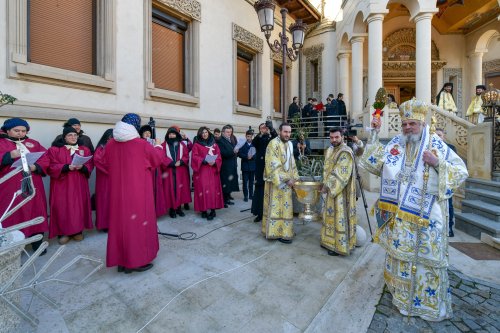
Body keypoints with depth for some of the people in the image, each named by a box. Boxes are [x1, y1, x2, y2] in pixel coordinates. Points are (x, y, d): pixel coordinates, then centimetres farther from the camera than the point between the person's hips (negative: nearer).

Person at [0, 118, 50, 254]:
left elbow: (45, 159, 4)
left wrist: (35, 167, -13)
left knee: (35, 213, 7)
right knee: (12, 216, 0)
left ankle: (37, 243, 17)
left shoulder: (34, 143, 13)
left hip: (32, 187, 2)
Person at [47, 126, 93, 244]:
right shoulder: (54, 150, 3)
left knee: (79, 206, 4)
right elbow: (52, 167, -5)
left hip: (79, 185, 2)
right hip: (61, 185, -2)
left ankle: (78, 231, 15)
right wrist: (67, 167, -21)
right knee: (62, 207, -1)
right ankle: (63, 232, 10)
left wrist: (82, 167, -18)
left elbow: (90, 166, 4)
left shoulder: (85, 150, 9)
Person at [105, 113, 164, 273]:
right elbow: (157, 159, 2)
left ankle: (122, 261, 24)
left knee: (120, 221, 13)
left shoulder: (111, 144, 0)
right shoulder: (142, 144, -13)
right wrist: (158, 146, 19)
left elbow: (107, 164, 14)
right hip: (139, 190, -5)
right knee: (138, 221, 6)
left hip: (118, 191, 5)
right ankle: (138, 260, 16)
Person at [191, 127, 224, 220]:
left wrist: (214, 162, -13)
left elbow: (219, 157, 7)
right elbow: (195, 157, -5)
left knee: (213, 189, -2)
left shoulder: (214, 144, 14)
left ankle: (213, 210, 3)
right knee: (203, 189, -4)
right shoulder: (196, 145, 6)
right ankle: (204, 210, 2)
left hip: (213, 171, 2)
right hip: (201, 171, -2)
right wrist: (204, 161, -20)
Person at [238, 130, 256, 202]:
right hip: (245, 166, -1)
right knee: (245, 182, 2)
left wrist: (252, 156, -19)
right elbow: (239, 154, -5)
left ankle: (251, 195, 20)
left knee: (251, 182, 10)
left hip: (253, 166, 1)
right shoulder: (242, 144, 2)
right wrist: (246, 156, -19)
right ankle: (245, 196, 10)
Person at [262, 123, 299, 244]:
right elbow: (274, 166, -22)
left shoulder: (289, 144, 11)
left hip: (286, 181, 8)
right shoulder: (274, 144, -15)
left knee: (285, 206, 15)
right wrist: (286, 179, -20)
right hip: (276, 182, -8)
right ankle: (279, 233, 10)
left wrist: (294, 178, 8)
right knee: (277, 207, 0)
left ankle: (285, 230, 28)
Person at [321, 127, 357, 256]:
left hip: (341, 191, -9)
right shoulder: (330, 150, 10)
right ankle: (330, 241, 32)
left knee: (339, 217, 2)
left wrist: (328, 186, -19)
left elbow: (341, 175, -23)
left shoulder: (345, 152, -18)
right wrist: (326, 184, 7)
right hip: (332, 189, 9)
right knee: (330, 215, 17)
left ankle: (339, 246, 16)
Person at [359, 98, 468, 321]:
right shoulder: (395, 144, 4)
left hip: (426, 218, -3)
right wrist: (374, 135, -2)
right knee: (399, 254, 16)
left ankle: (430, 302, 31)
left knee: (426, 257, 9)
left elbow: (461, 172, -2)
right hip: (398, 216, 3)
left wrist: (437, 163, -20)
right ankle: (402, 294, 38)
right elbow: (373, 164, 2)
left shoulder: (437, 146, -4)